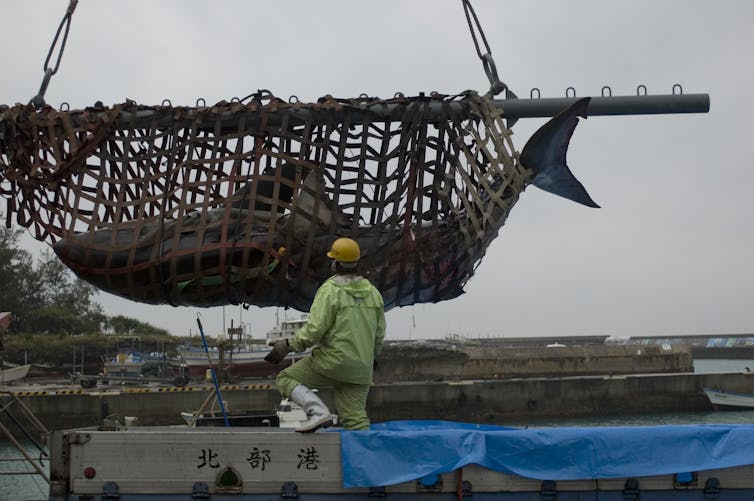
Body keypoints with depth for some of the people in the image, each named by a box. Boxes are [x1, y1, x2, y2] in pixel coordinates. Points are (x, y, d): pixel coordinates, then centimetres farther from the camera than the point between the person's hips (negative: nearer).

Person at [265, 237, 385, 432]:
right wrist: (371, 356, 33)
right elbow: (379, 334, 15)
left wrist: (288, 345, -6)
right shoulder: (373, 292, 10)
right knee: (356, 419, 9)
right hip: (360, 370, 6)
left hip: (332, 361, -6)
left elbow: (315, 329, -17)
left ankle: (318, 412, -11)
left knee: (286, 378, 9)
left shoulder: (330, 290, -9)